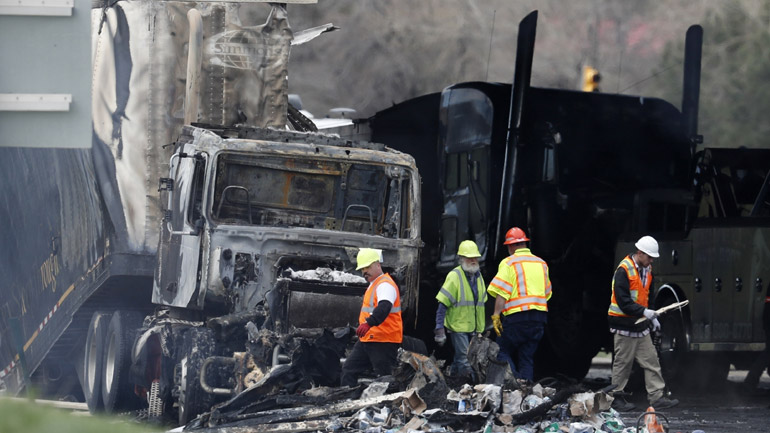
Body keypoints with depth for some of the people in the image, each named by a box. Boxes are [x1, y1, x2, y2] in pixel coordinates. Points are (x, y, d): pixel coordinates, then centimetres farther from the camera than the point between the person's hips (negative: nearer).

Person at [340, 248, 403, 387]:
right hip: (367, 340, 11)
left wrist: (369, 323, -49)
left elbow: (384, 307, -34)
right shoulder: (373, 285, 19)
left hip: (383, 342, -11)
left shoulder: (385, 285, -16)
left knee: (384, 377, -9)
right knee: (349, 370, 10)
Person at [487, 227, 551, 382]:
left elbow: (501, 293, -13)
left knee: (503, 351, 2)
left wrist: (496, 315, -14)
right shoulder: (541, 263, 16)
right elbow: (547, 293, 21)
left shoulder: (509, 263, -3)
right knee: (527, 357, 10)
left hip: (517, 316, -6)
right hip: (539, 315, 6)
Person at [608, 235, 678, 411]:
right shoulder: (624, 270, -17)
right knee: (623, 363, 0)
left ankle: (657, 397, 4)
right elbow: (623, 301, -22)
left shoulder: (647, 270, 10)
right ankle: (616, 398, 10)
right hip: (624, 326, -8)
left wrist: (652, 317, 13)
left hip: (641, 325, 8)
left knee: (651, 361, 4)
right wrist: (644, 312, -28)